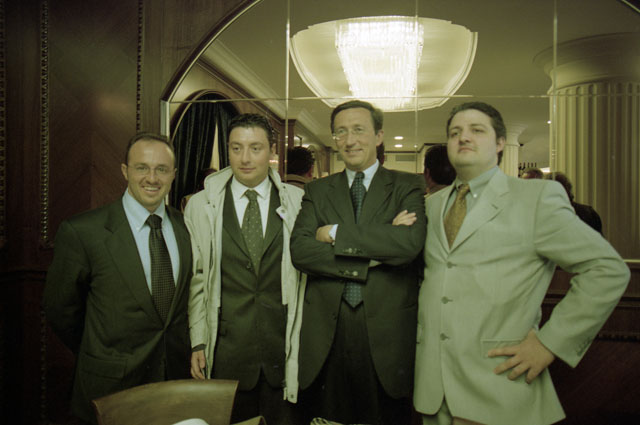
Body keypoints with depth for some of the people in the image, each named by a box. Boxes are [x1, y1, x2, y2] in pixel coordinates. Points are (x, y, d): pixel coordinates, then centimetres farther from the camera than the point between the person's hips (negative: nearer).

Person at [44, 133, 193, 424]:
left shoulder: (185, 226, -2)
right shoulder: (81, 232, -14)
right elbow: (61, 312, -4)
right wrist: (100, 361, 6)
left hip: (179, 377, 4)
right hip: (112, 387, -3)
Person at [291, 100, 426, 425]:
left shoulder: (407, 187, 3)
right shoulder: (317, 191, 10)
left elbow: (409, 244, -16)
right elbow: (299, 251, -6)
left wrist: (336, 233, -11)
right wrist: (376, 248, -13)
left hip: (386, 333, -1)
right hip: (326, 333, 2)